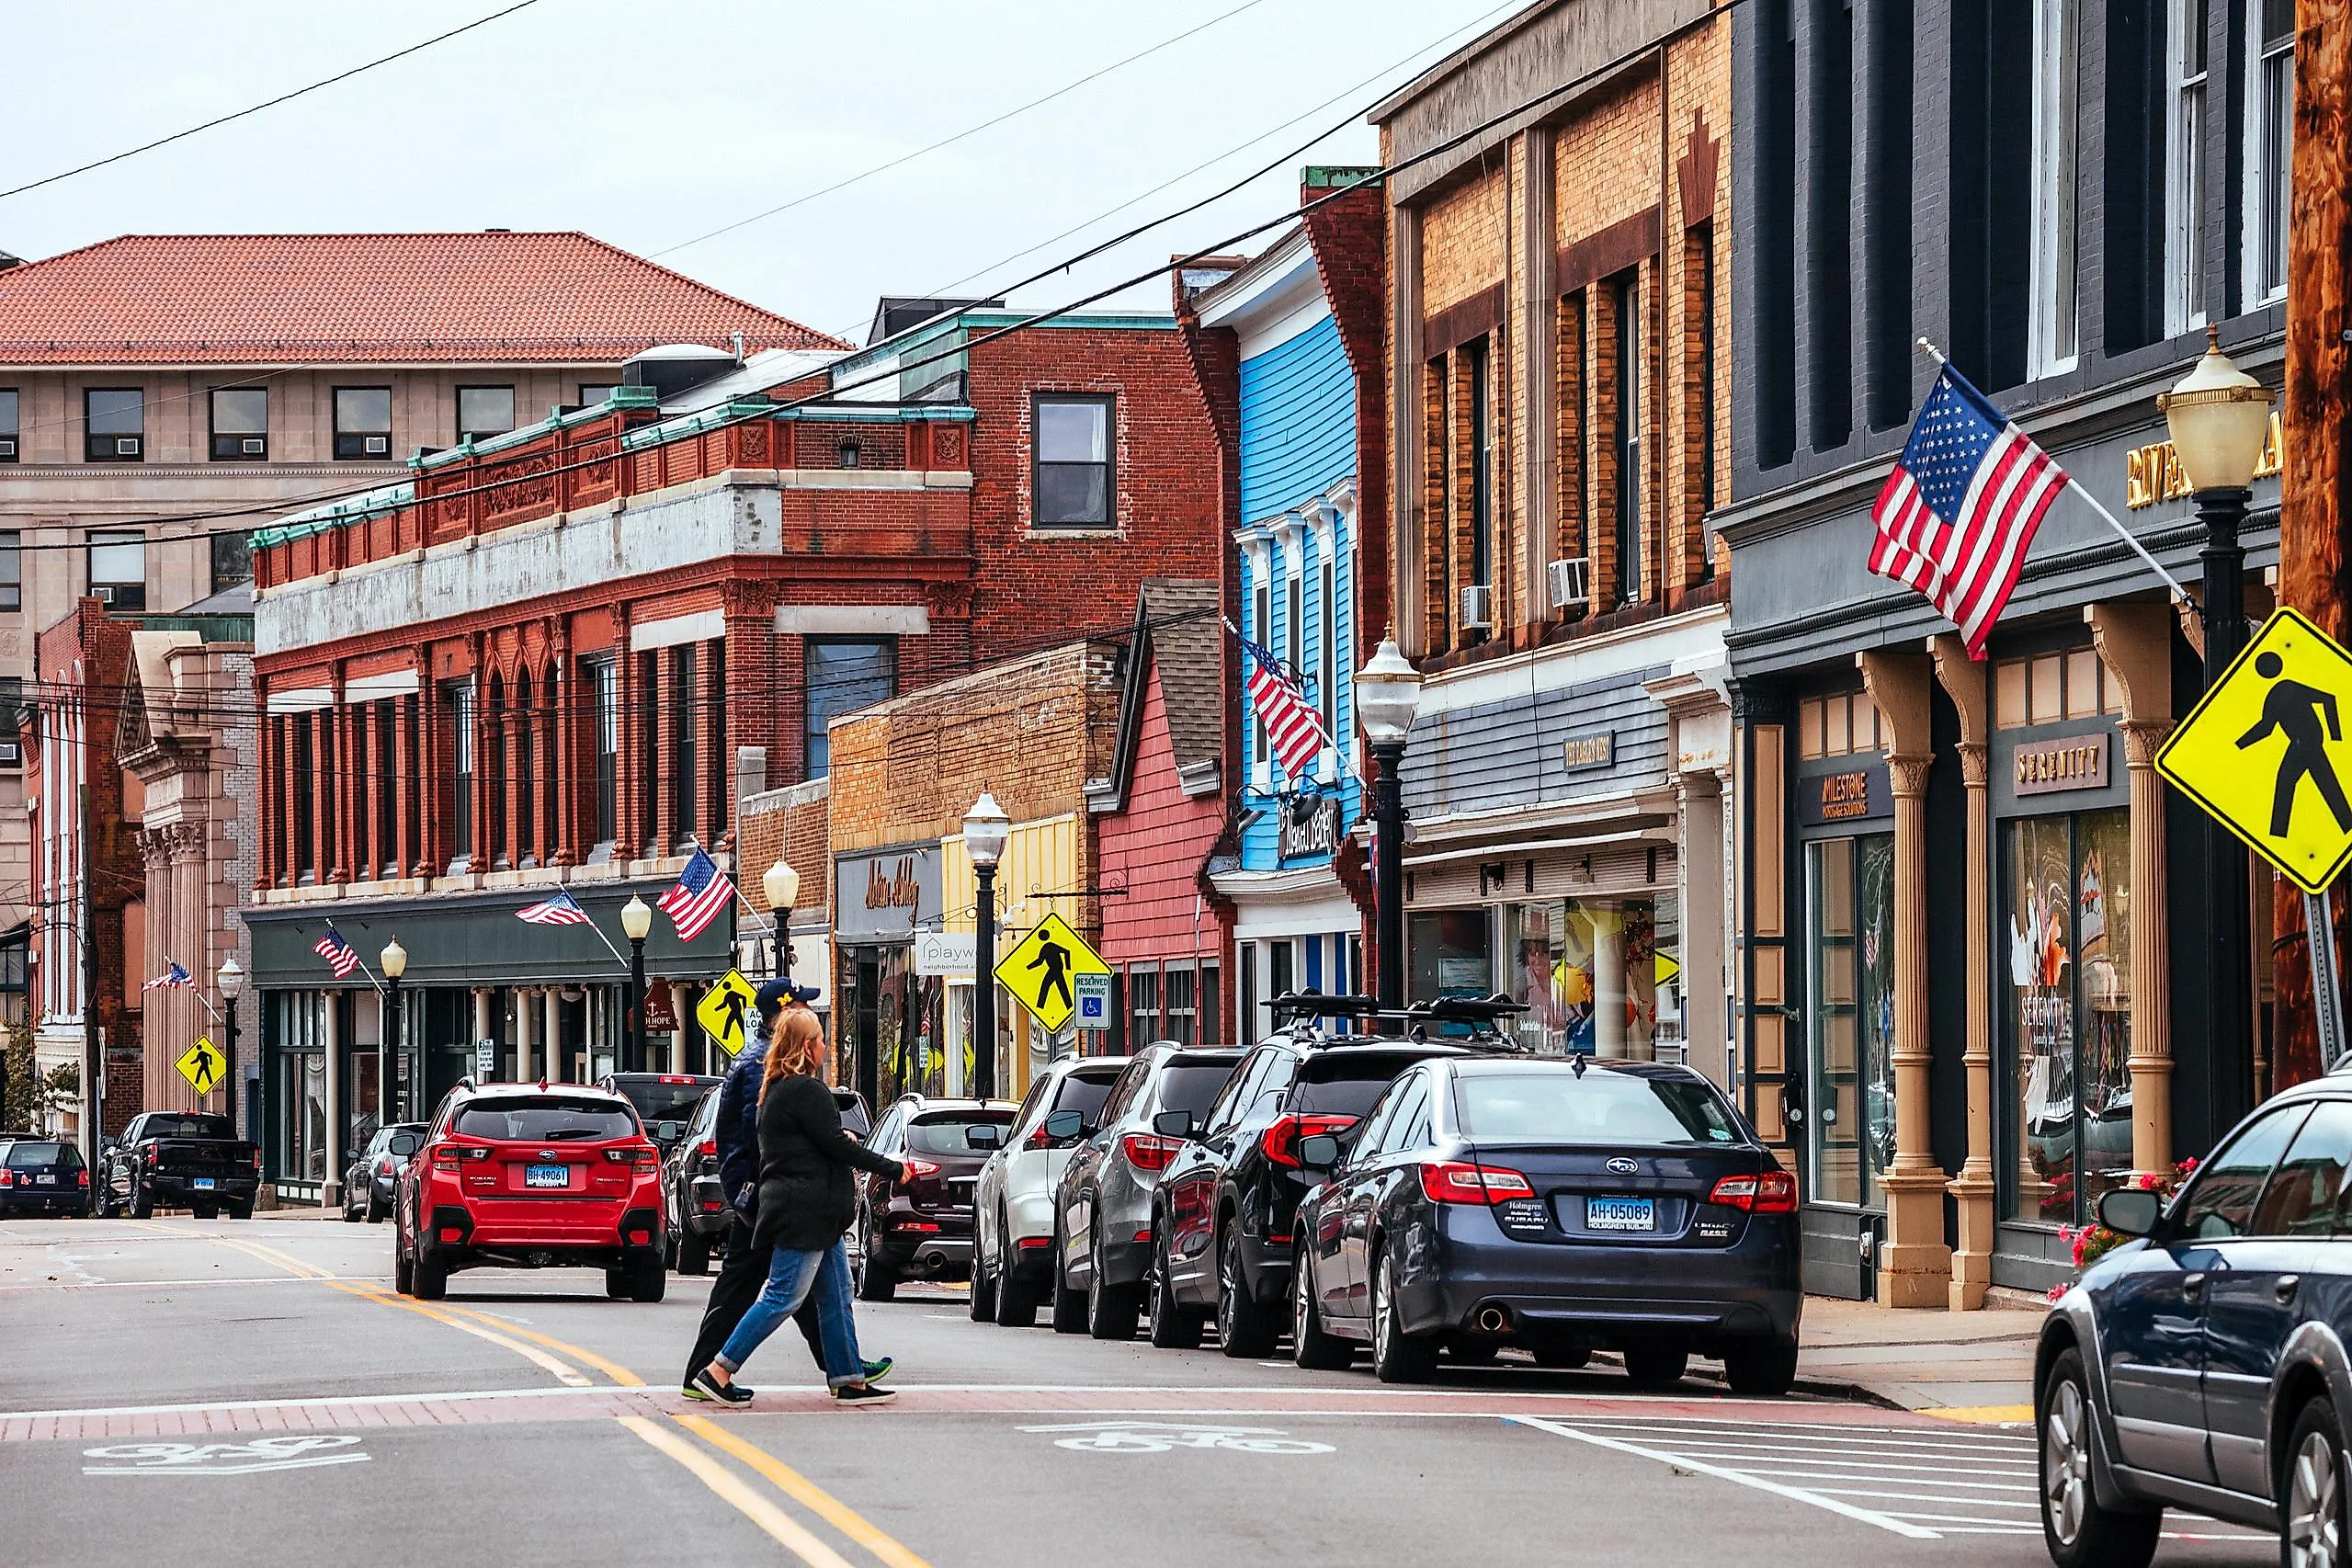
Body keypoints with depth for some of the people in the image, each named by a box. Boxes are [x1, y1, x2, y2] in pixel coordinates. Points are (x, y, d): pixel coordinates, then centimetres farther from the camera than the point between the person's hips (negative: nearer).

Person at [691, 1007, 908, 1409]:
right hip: (804, 1212, -11)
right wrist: (893, 1170, -8)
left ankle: (850, 1381, 12)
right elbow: (836, 1145, -15)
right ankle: (718, 1372, -8)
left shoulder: (777, 1089, 16)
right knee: (783, 1297, -8)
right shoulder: (805, 1090, -14)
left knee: (836, 1297, 11)